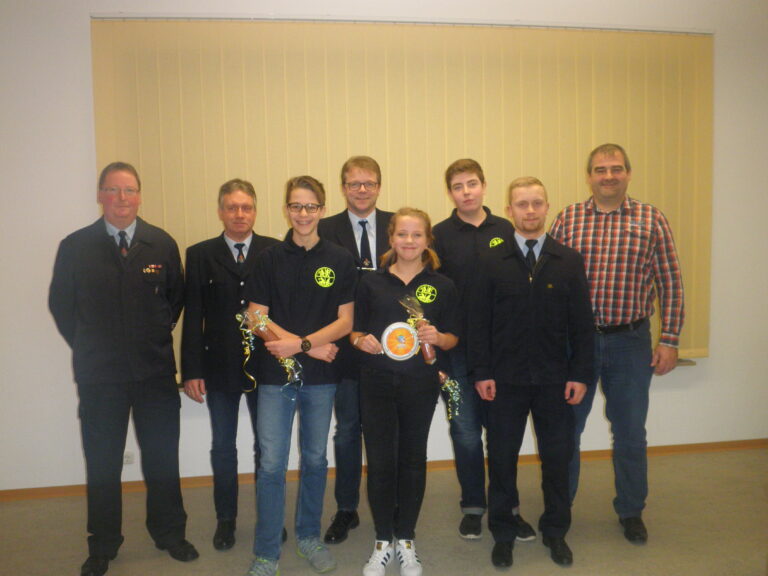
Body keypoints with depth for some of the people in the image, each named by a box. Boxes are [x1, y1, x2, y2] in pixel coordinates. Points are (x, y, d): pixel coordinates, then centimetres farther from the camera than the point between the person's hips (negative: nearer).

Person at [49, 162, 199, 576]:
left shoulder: (163, 244, -1)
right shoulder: (75, 247, -2)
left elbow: (177, 297, 9)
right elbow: (60, 304, 7)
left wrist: (158, 337, 5)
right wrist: (86, 347, 5)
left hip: (155, 370, 1)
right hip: (98, 373, 0)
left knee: (162, 457, 12)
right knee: (102, 463, 12)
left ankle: (170, 534, 31)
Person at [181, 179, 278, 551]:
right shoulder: (200, 255, 1)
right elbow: (193, 318, -2)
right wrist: (191, 371, -6)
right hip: (219, 367, 1)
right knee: (222, 447, 13)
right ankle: (225, 519, 31)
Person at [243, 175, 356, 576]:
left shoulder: (339, 260, 0)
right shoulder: (269, 259, 0)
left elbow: (345, 322, -2)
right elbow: (256, 318, -4)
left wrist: (300, 343, -16)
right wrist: (312, 346, -13)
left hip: (321, 377, 1)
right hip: (275, 375, -1)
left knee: (315, 459, 14)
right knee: (271, 464, 1)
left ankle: (309, 537, 33)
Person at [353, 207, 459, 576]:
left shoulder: (442, 286, 2)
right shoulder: (371, 282, 3)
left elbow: (452, 337, 6)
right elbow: (355, 330, 7)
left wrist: (437, 337, -15)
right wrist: (360, 340, -14)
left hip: (421, 385, 0)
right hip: (377, 382, 0)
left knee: (412, 459, 11)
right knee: (379, 460, 4)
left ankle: (406, 540, 28)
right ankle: (382, 541, 23)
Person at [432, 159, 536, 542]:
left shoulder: (506, 231, 4)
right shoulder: (440, 235, -1)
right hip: (458, 350, -1)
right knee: (466, 432, 9)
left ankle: (509, 507, 24)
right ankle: (473, 507, 26)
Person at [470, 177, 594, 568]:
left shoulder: (569, 261, 2)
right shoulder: (493, 263, -1)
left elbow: (581, 324, 2)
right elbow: (479, 322, -1)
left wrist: (580, 374, -3)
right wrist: (481, 372, -7)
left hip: (555, 380, 1)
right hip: (505, 380, -1)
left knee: (557, 456, 12)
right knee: (501, 458, 9)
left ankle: (555, 532, 32)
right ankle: (503, 534, 27)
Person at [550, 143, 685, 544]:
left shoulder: (651, 220, 0)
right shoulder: (567, 219, 1)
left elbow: (670, 284, 0)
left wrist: (669, 340, -4)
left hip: (630, 342, 0)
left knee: (630, 431, 13)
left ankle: (631, 511, 33)